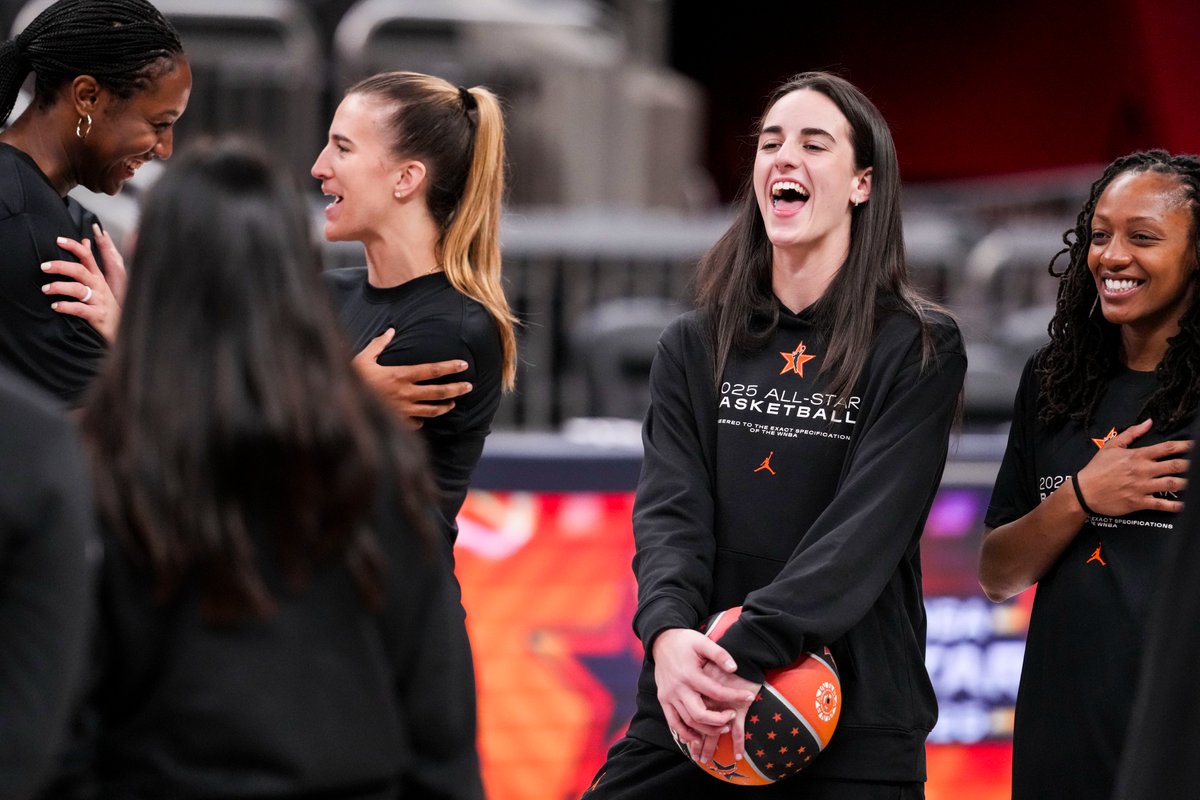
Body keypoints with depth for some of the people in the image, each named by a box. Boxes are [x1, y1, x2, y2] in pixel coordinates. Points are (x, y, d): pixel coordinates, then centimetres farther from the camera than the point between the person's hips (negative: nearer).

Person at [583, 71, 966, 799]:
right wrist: (669, 632, -23)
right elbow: (670, 509, -2)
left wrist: (745, 652, -26)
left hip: (853, 730, -3)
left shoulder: (920, 351, -1)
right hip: (690, 712, 3)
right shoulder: (695, 347, 10)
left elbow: (865, 529, -13)